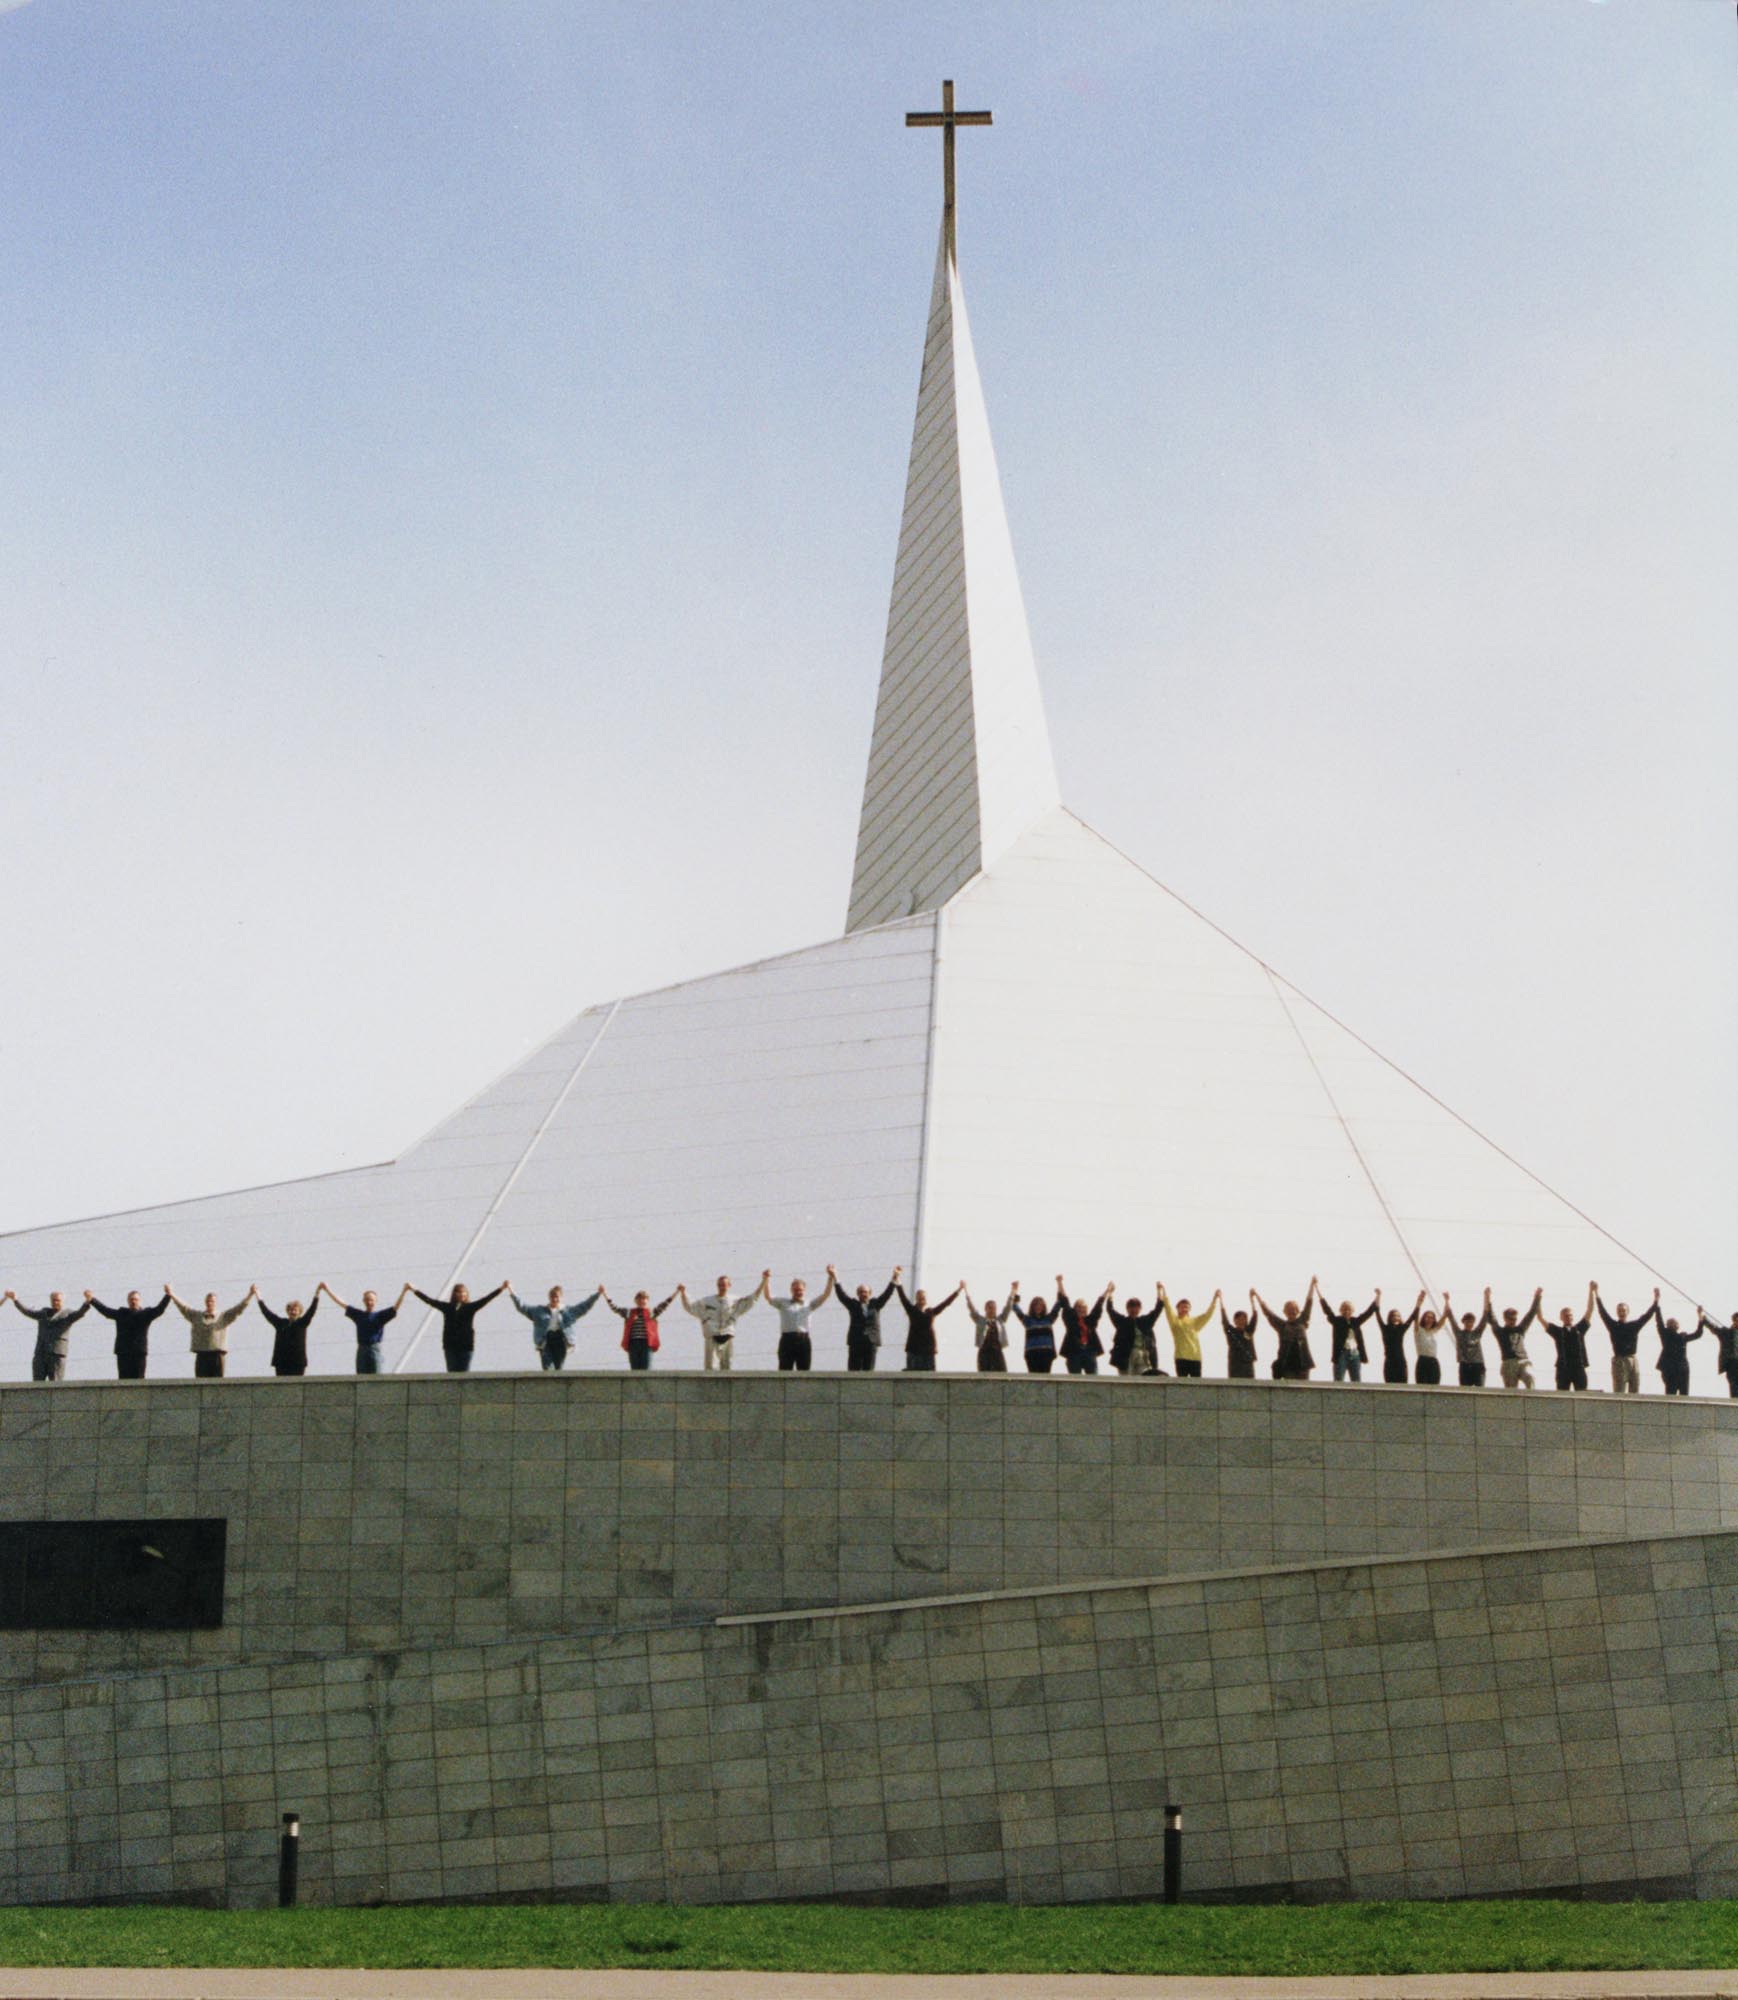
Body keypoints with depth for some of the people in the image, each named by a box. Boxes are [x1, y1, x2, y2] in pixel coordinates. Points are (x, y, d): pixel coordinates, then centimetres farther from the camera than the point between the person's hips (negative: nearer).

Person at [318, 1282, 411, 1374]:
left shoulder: (380, 1315, 4)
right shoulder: (358, 1315, 11)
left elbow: (395, 1307, -6)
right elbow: (341, 1303, 13)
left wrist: (404, 1291, -20)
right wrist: (327, 1290, 12)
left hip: (375, 1349, -3)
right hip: (361, 1349, 3)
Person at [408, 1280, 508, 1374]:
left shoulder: (470, 1307, 4)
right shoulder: (447, 1307, 8)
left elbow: (486, 1299, -3)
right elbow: (430, 1301, 11)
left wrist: (501, 1289, -13)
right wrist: (414, 1290, 11)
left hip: (466, 1346, -1)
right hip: (450, 1345, 1)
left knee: (464, 1373, -1)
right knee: (452, 1372, -1)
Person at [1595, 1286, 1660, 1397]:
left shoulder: (1634, 1325, 12)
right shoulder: (1613, 1325, 4)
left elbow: (1647, 1315, 9)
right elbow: (1603, 1313, -4)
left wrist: (1656, 1300, 1)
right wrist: (1596, 1295, -12)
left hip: (1633, 1361, 4)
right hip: (1619, 1361, -4)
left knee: (1635, 1393, 3)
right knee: (1618, 1393, -5)